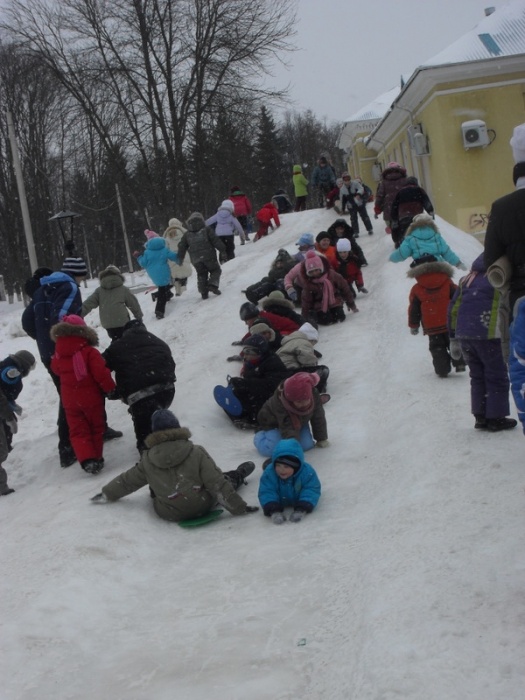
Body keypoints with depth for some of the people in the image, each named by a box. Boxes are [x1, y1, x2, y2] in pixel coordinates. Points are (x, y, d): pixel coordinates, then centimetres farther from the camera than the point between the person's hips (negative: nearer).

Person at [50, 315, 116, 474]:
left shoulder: (58, 352, -2)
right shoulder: (89, 351, -17)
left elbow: (56, 369, 18)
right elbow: (101, 373, -19)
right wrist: (110, 388, -4)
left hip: (70, 400, 3)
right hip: (91, 397, -3)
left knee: (78, 431, 7)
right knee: (96, 427, 16)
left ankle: (87, 460, -10)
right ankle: (96, 458, 20)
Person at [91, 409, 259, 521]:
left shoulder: (148, 461, -8)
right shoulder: (197, 453, -15)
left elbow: (127, 480, 8)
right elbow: (217, 484, -14)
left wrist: (107, 493, 27)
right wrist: (239, 508, -6)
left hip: (169, 514, 2)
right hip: (203, 506, -2)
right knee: (224, 480, 21)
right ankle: (238, 476, 48)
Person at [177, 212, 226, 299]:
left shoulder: (187, 234, 11)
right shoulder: (207, 230, 1)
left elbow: (182, 246, 13)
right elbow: (216, 240, -3)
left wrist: (180, 258, 22)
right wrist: (222, 249, 5)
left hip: (195, 259, 3)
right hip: (208, 256, -3)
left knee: (201, 274, 14)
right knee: (215, 270, 10)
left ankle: (204, 292, 6)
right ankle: (213, 285, -13)